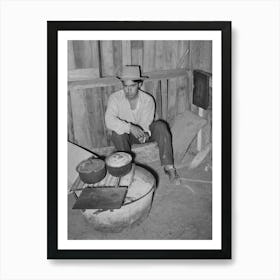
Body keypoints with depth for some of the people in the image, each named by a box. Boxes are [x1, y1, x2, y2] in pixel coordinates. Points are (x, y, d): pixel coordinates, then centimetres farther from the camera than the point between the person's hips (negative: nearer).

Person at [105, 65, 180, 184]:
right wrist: (130, 127, -48)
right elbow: (109, 121, -33)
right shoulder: (115, 98, -19)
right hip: (126, 134, -1)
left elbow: (146, 124, -18)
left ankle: (168, 167, -27)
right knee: (117, 133, -35)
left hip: (144, 132, 1)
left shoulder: (148, 100, -15)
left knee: (160, 126, -27)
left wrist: (145, 133, -43)